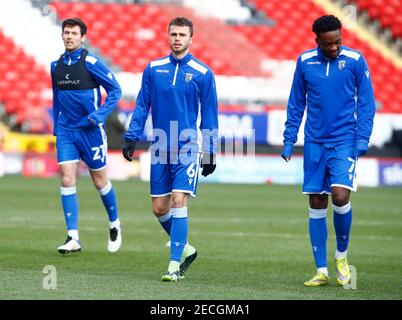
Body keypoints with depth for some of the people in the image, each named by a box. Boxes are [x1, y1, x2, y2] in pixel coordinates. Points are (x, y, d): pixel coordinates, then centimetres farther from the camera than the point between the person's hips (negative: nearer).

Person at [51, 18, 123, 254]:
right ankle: (73, 238, -8)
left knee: (100, 181, 7)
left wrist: (98, 116, -16)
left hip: (90, 130, -4)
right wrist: (56, 126, 18)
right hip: (66, 131, 4)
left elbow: (115, 91, -6)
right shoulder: (56, 66, 7)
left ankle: (115, 224, 32)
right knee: (67, 180, -8)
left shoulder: (92, 63, -10)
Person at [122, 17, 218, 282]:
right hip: (160, 149, 4)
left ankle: (175, 265, -11)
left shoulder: (202, 73, -2)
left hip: (188, 149, -4)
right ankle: (185, 249, 28)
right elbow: (142, 106, 12)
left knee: (179, 201, -14)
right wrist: (132, 138, 4)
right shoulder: (154, 69, 7)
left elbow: (209, 116, 2)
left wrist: (210, 153, 0)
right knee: (159, 208, 6)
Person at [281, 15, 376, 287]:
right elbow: (296, 104, 11)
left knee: (340, 195, -17)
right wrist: (289, 139, 7)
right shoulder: (305, 62, 4)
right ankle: (322, 272, 9)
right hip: (314, 142, 3)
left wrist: (363, 137, -8)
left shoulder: (355, 60, -3)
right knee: (316, 205, 3)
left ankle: (342, 255, 8)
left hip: (344, 141, -3)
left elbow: (366, 102, 1)